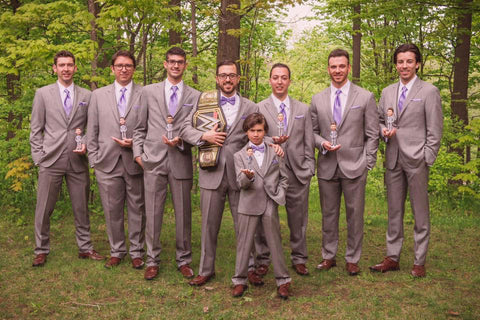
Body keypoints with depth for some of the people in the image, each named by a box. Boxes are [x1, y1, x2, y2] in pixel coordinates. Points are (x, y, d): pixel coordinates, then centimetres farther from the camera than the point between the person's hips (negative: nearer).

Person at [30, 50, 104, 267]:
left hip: (77, 161, 1)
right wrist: (38, 158, -1)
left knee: (81, 207, 9)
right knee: (44, 208, 3)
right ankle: (41, 250, 16)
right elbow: (36, 130, 5)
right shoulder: (43, 94, 6)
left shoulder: (87, 96, 8)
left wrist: (86, 145, -6)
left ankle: (85, 248, 20)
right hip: (51, 161, -1)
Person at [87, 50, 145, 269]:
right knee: (112, 210, 8)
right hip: (108, 162, 2)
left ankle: (137, 252, 20)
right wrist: (93, 159, 4)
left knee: (137, 210, 6)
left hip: (136, 161, -1)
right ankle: (117, 251, 23)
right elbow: (92, 130, 10)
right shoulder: (98, 95, 11)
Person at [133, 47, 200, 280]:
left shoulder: (195, 96, 7)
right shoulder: (149, 91, 10)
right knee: (153, 214, 4)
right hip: (153, 160, 0)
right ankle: (152, 261, 16)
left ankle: (184, 260, 20)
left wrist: (181, 142, -10)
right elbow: (140, 127, 11)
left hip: (181, 161, 0)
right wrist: (138, 152, 1)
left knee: (183, 214, 6)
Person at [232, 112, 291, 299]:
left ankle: (282, 280, 16)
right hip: (249, 205, 0)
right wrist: (248, 176, -27)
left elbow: (283, 177, 13)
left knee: (275, 242, 5)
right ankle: (240, 280, 18)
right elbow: (241, 183, -5)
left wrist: (279, 195, 0)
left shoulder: (275, 152, 9)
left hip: (270, 205, 1)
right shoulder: (240, 155, 5)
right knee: (244, 243, 5)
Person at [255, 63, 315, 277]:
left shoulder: (303, 109, 12)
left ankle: (299, 259, 23)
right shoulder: (259, 109, 4)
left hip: (297, 172, 2)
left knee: (298, 219, 8)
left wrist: (309, 169, 4)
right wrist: (271, 141, -18)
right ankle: (263, 260, 17)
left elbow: (308, 143, 12)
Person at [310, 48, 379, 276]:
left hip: (354, 167, -2)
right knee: (328, 214, 10)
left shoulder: (365, 97, 2)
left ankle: (352, 259, 18)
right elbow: (313, 132, 13)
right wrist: (322, 143, -9)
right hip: (327, 166, 2)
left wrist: (368, 163, -4)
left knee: (355, 215, 4)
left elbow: (372, 135, 2)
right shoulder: (318, 100, 9)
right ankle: (328, 256, 23)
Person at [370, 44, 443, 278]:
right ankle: (392, 258, 20)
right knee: (394, 211, 11)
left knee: (420, 213, 3)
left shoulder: (429, 92, -1)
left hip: (416, 160, -5)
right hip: (393, 160, 5)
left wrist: (427, 160, -11)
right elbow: (379, 121, 20)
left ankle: (419, 262, 12)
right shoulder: (387, 92, 13)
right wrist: (383, 130, -3)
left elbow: (434, 131, -4)